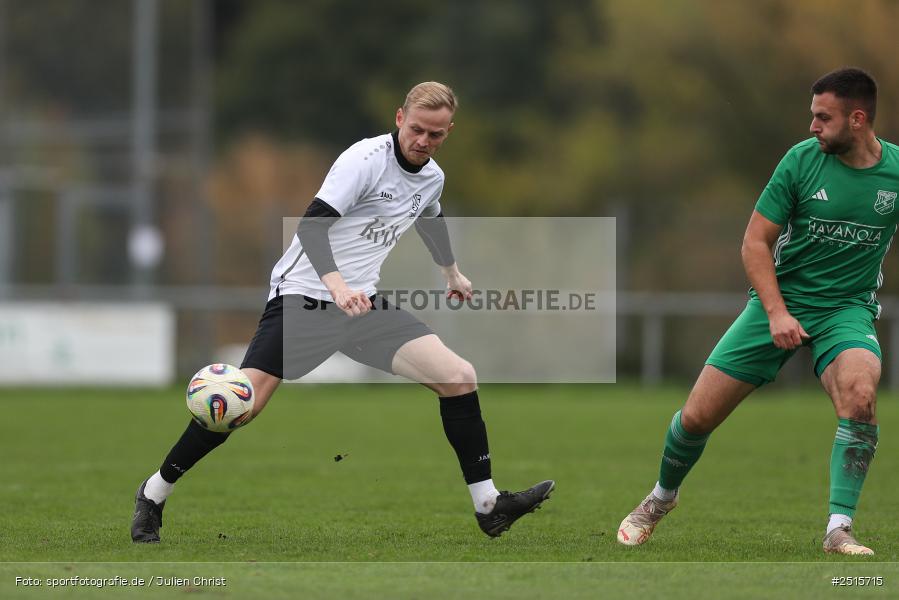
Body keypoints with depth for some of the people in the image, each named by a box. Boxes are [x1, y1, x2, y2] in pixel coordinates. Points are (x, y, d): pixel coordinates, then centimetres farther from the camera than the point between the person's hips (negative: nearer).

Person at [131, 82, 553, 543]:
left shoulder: (432, 178, 9)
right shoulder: (366, 159, -16)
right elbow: (311, 225, -25)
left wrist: (452, 273, 49)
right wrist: (337, 284, -40)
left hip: (364, 304, 7)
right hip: (302, 297, -7)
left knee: (459, 378, -8)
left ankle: (489, 506, 1)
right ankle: (154, 494, 1)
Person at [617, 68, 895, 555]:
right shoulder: (802, 159, -8)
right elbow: (755, 242, -5)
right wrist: (777, 314, -16)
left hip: (847, 307, -1)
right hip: (781, 299, 1)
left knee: (859, 392, -34)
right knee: (697, 416, -1)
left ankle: (839, 529, -26)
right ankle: (661, 497, 32)